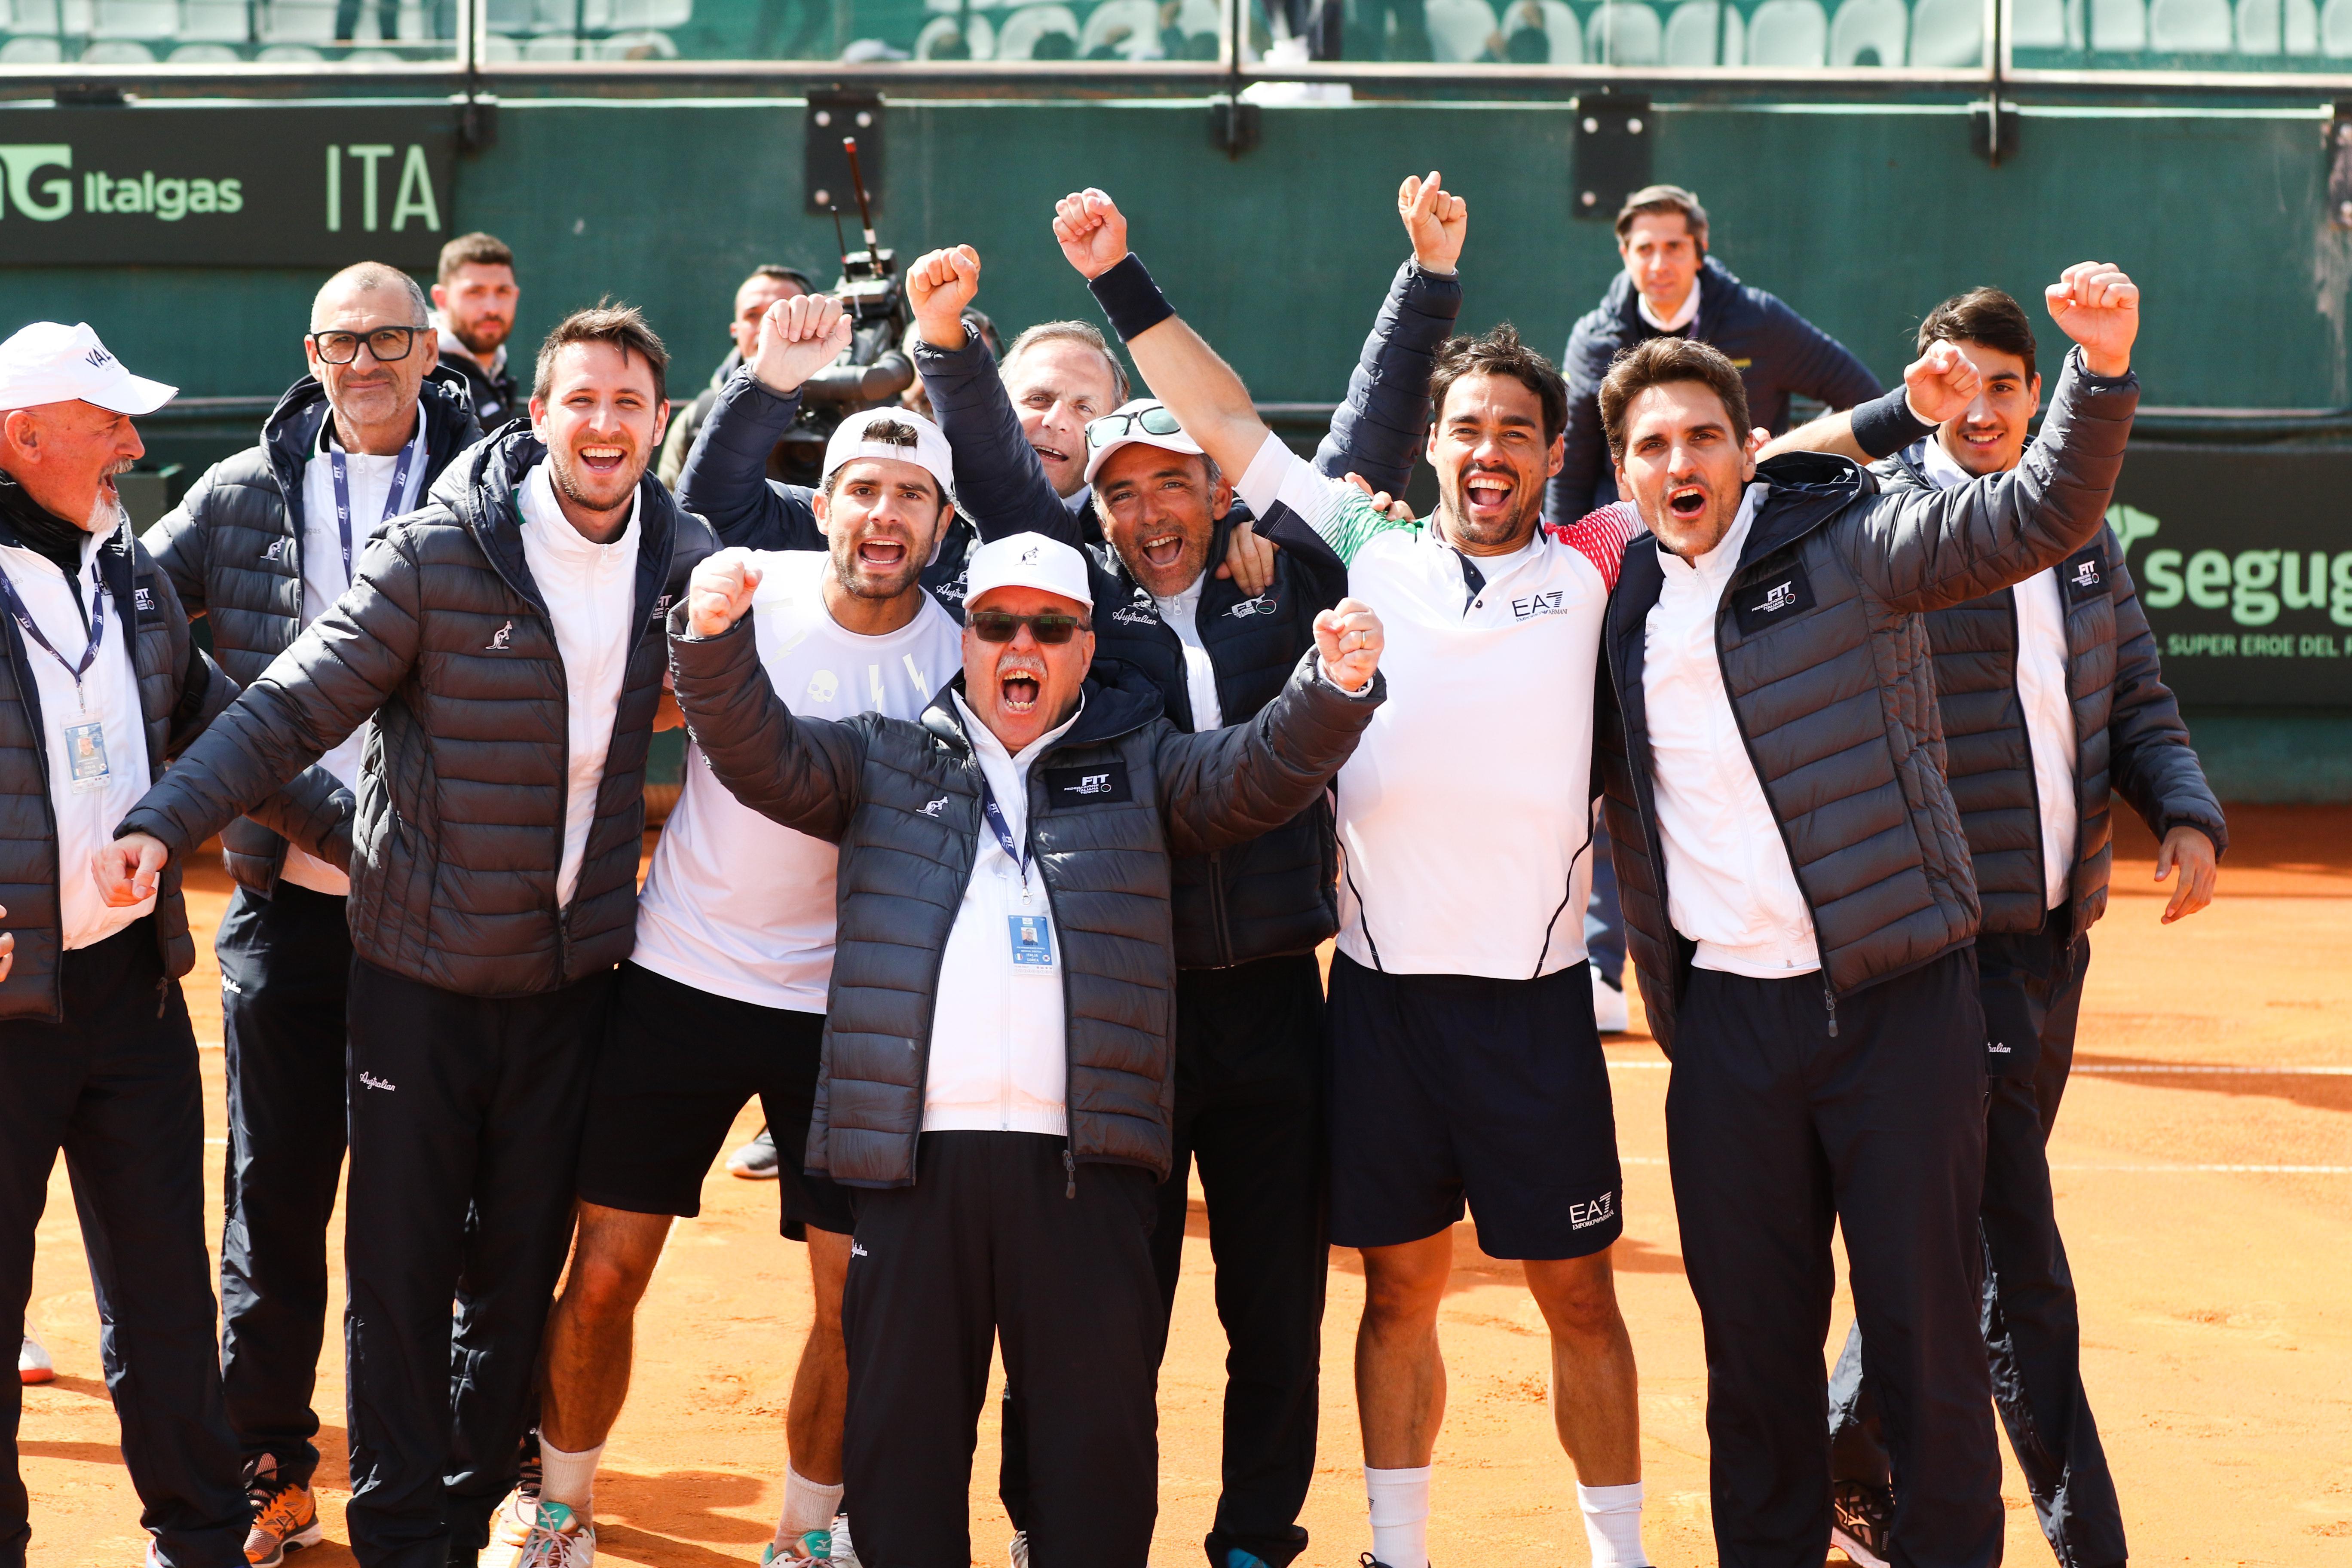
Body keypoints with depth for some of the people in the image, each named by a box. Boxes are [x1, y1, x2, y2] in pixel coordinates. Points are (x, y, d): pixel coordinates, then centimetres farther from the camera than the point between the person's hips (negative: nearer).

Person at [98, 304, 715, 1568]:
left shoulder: (681, 561, 0)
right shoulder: (437, 555, -12)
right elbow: (294, 707, -15)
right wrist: (164, 821, -26)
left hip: (575, 970, 3)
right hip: (423, 970, -3)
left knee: (525, 1261, 11)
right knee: (400, 1263, 3)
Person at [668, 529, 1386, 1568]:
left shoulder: (1139, 763, 16)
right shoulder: (887, 758, 17)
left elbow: (1259, 775, 4)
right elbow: (763, 754, 7)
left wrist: (1336, 688, -16)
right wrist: (716, 637, -11)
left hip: (1083, 1157, 0)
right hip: (915, 1149, 1)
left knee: (1099, 1424, 2)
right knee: (903, 1418, 6)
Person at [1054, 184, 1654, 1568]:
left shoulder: (1593, 575, 4)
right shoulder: (1369, 551, 6)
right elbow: (1228, 423, 10)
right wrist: (1122, 280, 9)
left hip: (1534, 991, -1)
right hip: (1382, 984, 1)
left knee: (1578, 1294, 5)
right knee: (1400, 1288, 10)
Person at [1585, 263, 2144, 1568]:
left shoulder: (1844, 542, -3)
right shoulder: (1623, 604, 9)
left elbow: (2036, 516, -17)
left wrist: (2100, 370, -30)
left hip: (1899, 997, -4)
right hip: (1726, 1011, 4)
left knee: (1925, 1319, 1)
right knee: (1751, 1335, 10)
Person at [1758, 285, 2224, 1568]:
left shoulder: (2082, 531, 13)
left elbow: (2138, 702, 16)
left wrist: (2187, 815, -1)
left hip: (2058, 932, 7)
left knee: (1954, 1235, 15)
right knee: (2017, 1266, -6)